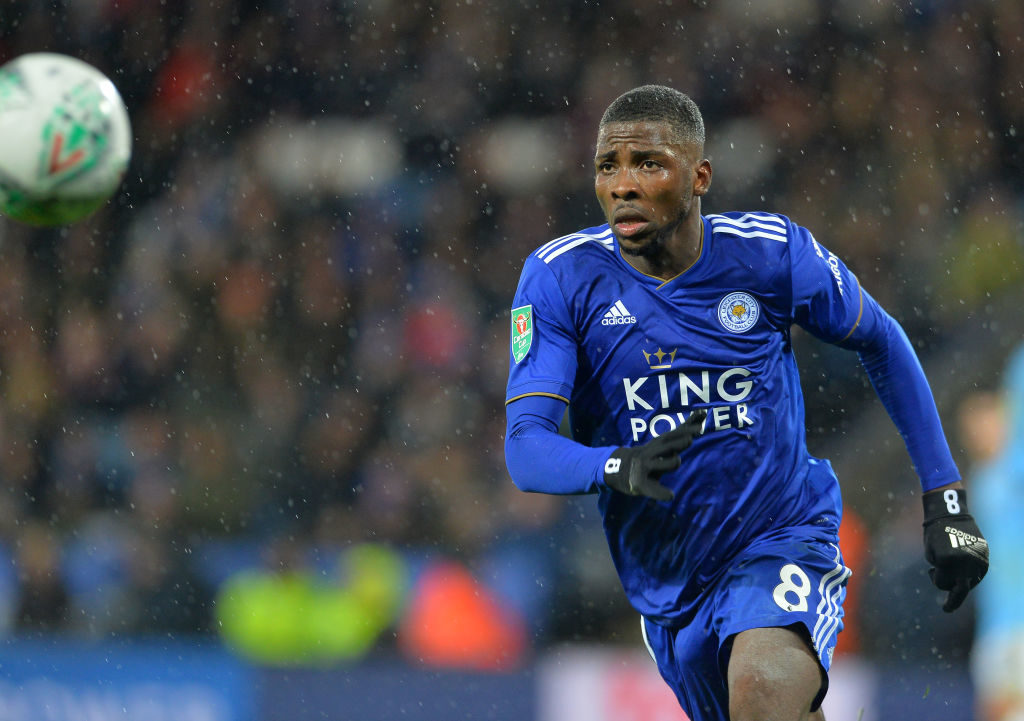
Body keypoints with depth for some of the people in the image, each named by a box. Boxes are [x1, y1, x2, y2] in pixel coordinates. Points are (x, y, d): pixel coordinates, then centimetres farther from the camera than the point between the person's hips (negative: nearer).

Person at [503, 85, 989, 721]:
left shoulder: (772, 253, -11)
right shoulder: (560, 277, -11)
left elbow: (882, 344, 8)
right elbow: (524, 447, -18)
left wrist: (945, 500, 6)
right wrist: (617, 467, -41)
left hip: (783, 541, -3)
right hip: (666, 584, 3)